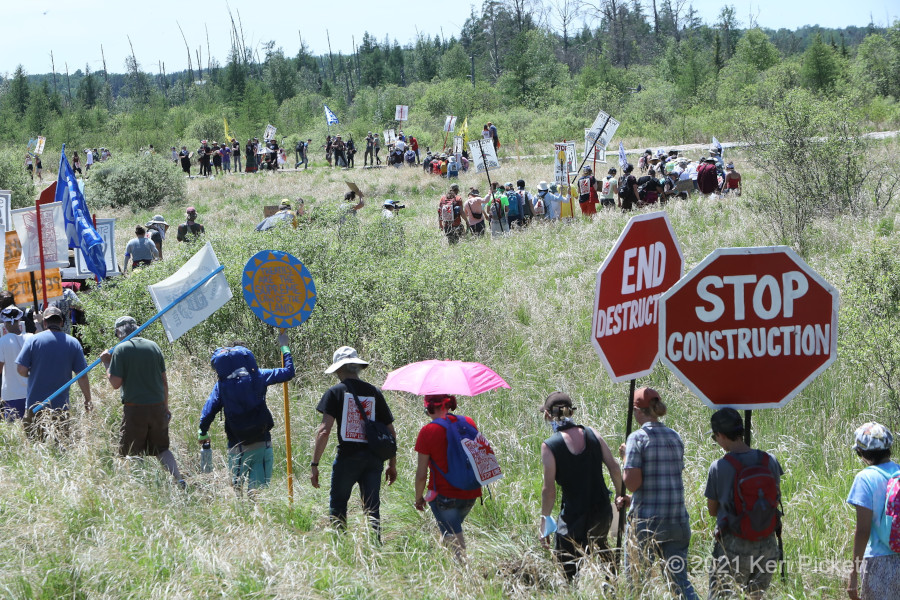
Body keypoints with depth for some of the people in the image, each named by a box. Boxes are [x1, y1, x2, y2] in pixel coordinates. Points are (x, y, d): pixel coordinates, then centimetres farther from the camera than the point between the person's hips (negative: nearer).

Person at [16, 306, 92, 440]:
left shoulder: (33, 340, -4)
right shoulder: (73, 343, 2)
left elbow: (21, 370, -7)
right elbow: (82, 375, 2)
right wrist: (88, 400, 12)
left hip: (35, 405, -1)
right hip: (61, 406, 1)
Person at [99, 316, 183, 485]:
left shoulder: (121, 349, -6)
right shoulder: (153, 346, 8)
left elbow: (115, 383, -10)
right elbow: (164, 380, 12)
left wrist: (106, 363, 4)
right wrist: (165, 407, 20)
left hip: (134, 409, -5)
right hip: (157, 407, 5)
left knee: (128, 453, 4)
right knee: (161, 448, 16)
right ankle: (179, 480, 4)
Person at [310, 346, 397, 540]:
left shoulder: (336, 392, -1)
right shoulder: (374, 392, 10)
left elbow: (324, 430, -10)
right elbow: (391, 432, 11)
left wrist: (314, 464, -8)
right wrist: (392, 464, 20)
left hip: (347, 457, -3)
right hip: (373, 458, 3)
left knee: (337, 507, 11)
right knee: (372, 510, 7)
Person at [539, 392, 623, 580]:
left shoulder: (549, 446, -13)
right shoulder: (591, 434, -1)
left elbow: (549, 489, -14)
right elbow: (614, 468, 3)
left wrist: (544, 519, -4)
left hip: (574, 515, -5)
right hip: (603, 510, 5)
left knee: (567, 566, 6)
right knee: (600, 545, 32)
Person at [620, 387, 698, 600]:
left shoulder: (638, 438, -10)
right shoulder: (675, 438, 10)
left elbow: (632, 483, -16)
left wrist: (626, 457, 2)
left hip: (646, 521, -5)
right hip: (677, 520, 5)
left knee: (635, 579, 6)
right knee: (680, 580, 8)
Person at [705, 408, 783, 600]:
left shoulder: (719, 468, -12)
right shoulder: (770, 461, -3)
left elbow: (712, 510, 1)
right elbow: (776, 501, 11)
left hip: (732, 547, -4)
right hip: (767, 545, 4)